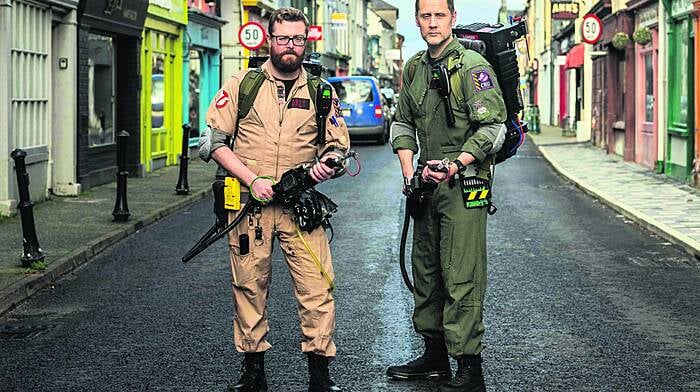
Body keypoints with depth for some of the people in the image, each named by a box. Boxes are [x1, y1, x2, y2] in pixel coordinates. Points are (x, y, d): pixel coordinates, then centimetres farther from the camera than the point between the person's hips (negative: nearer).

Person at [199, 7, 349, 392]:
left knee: (317, 286, -6)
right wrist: (253, 180, -10)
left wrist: (326, 165, -9)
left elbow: (338, 145, 16)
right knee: (249, 285, 5)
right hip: (249, 201, -1)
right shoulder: (242, 85, 4)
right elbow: (214, 141, 1)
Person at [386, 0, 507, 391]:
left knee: (462, 276, -9)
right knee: (426, 270, 14)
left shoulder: (473, 66, -10)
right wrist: (409, 171, 6)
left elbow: (492, 128, -15)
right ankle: (435, 355, 27)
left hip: (463, 185, -8)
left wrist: (455, 165, -23)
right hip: (427, 183, 8)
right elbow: (403, 124, 20)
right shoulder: (414, 68, 12)